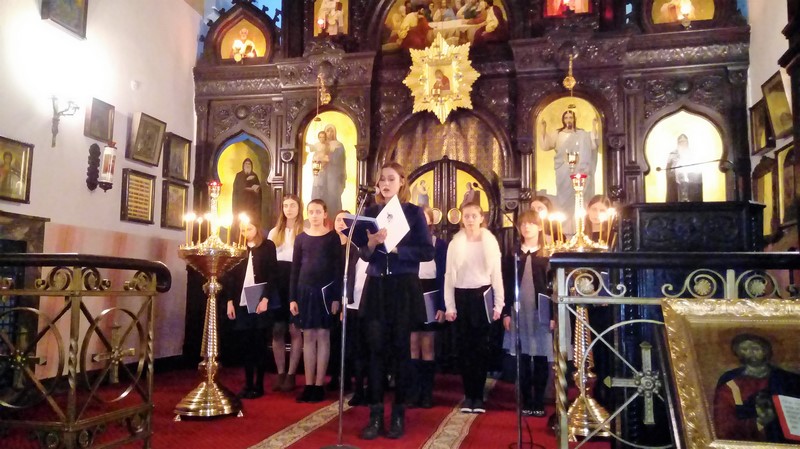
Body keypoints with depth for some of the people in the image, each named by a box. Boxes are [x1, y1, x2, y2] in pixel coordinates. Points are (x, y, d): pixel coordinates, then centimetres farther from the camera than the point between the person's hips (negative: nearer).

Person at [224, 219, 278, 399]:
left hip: (260, 301, -3)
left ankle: (259, 385, 8)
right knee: (247, 344, 7)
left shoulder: (267, 246, 2)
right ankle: (248, 384, 13)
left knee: (259, 344, 2)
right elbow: (230, 275, 10)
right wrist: (230, 300, 2)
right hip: (242, 302, 3)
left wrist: (265, 298, -13)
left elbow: (272, 274, -4)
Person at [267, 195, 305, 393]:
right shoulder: (274, 232, 17)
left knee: (294, 330, -1)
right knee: (277, 330, 5)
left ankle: (291, 375, 5)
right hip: (276, 285, 4)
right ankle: (280, 374, 14)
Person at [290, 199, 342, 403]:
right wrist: (292, 298, 1)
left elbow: (338, 268, -2)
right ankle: (309, 385, 10)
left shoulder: (333, 237, 0)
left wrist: (336, 297, -9)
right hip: (305, 291, 3)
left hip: (326, 291, -3)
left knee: (323, 336, 1)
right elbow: (295, 269, 7)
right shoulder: (301, 238, 8)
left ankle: (319, 385, 6)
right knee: (308, 337, 5)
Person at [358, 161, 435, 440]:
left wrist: (395, 248, -14)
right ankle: (375, 415, 6)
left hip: (404, 287, -2)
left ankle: (399, 415, 13)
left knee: (400, 349, 4)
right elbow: (363, 254, 7)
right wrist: (371, 244, -15)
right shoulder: (370, 212, 8)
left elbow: (427, 252, -6)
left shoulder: (414, 212, 0)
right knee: (376, 348, 0)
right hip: (376, 287, 2)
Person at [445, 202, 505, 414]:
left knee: (481, 347, 2)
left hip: (483, 296, -1)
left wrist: (498, 304, -1)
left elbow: (497, 274, 4)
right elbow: (449, 276, 4)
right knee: (464, 347, 4)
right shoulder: (455, 243, 4)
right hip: (462, 297, 1)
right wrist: (449, 306, -1)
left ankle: (478, 395, 10)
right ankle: (468, 395, 12)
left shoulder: (491, 242, 3)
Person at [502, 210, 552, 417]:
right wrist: (506, 312, 0)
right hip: (518, 311, 2)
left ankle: (539, 402, 12)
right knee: (522, 358, 4)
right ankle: (526, 402, 13)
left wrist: (554, 315, -8)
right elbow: (507, 285, 7)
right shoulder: (513, 254, 9)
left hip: (541, 312, -2)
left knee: (541, 358, 2)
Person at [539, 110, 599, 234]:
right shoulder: (557, 134, 9)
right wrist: (543, 129, -12)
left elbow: (593, 145, -5)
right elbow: (545, 146, -3)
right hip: (564, 173, 0)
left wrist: (594, 128, -11)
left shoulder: (582, 134, 8)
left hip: (578, 172, 0)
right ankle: (564, 228, 0)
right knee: (564, 198, -2)